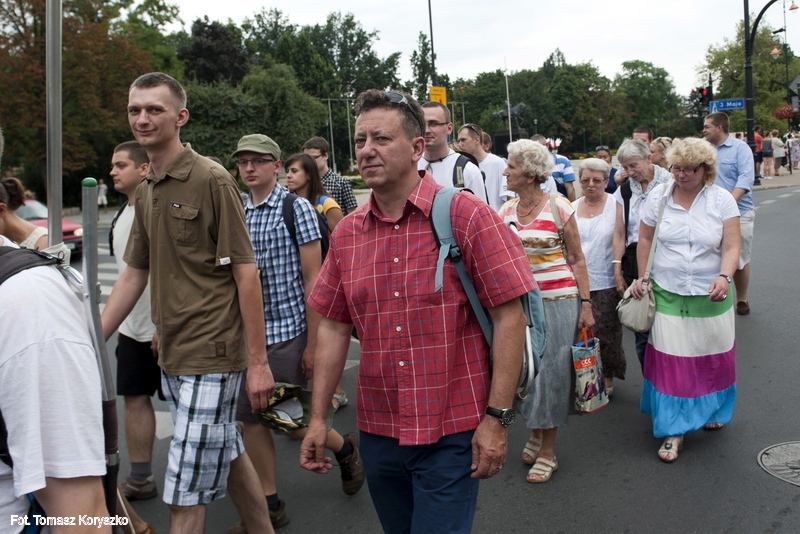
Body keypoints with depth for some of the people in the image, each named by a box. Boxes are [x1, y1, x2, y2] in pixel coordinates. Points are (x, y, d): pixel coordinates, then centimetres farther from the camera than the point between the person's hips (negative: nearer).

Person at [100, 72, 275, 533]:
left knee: (186, 492, -2)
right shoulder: (145, 193, 11)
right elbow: (134, 274, 16)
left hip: (211, 356, -7)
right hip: (171, 356, 8)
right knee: (229, 456, 20)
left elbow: (246, 273, -13)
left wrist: (258, 361, -15)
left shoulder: (212, 180, -11)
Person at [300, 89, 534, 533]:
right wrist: (318, 418, 7)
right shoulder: (347, 233, 4)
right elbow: (333, 327, 8)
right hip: (377, 430, 5)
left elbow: (510, 316, -12)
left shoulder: (467, 217, -11)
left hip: (451, 434, -5)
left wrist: (497, 417, -14)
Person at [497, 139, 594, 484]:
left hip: (558, 300, -4)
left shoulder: (559, 208, -7)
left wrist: (586, 303, -6)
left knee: (551, 371, 2)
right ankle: (535, 432, 33)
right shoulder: (506, 211, 5)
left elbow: (577, 259, -3)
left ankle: (547, 451, 15)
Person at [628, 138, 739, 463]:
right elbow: (645, 240, 9)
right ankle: (674, 430, 8)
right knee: (670, 360, -2)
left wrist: (724, 277, -24)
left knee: (711, 356, 13)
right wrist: (642, 278, 6)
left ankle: (710, 411, 40)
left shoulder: (722, 200, -3)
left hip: (710, 295, 0)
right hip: (668, 293, 0)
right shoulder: (659, 196, 1)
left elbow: (731, 246, -7)